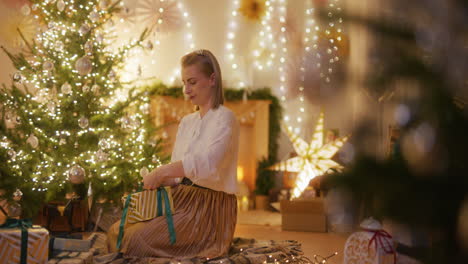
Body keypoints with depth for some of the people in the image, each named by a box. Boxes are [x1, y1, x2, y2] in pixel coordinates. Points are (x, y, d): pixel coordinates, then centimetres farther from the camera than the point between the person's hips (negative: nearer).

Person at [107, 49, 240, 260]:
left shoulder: (224, 118, -8)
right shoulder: (186, 122, 17)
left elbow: (206, 162, -25)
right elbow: (176, 170, 13)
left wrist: (162, 172, -25)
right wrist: (158, 181, -8)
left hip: (210, 208, -7)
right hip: (182, 200, 8)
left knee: (135, 240, -21)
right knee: (117, 232, -7)